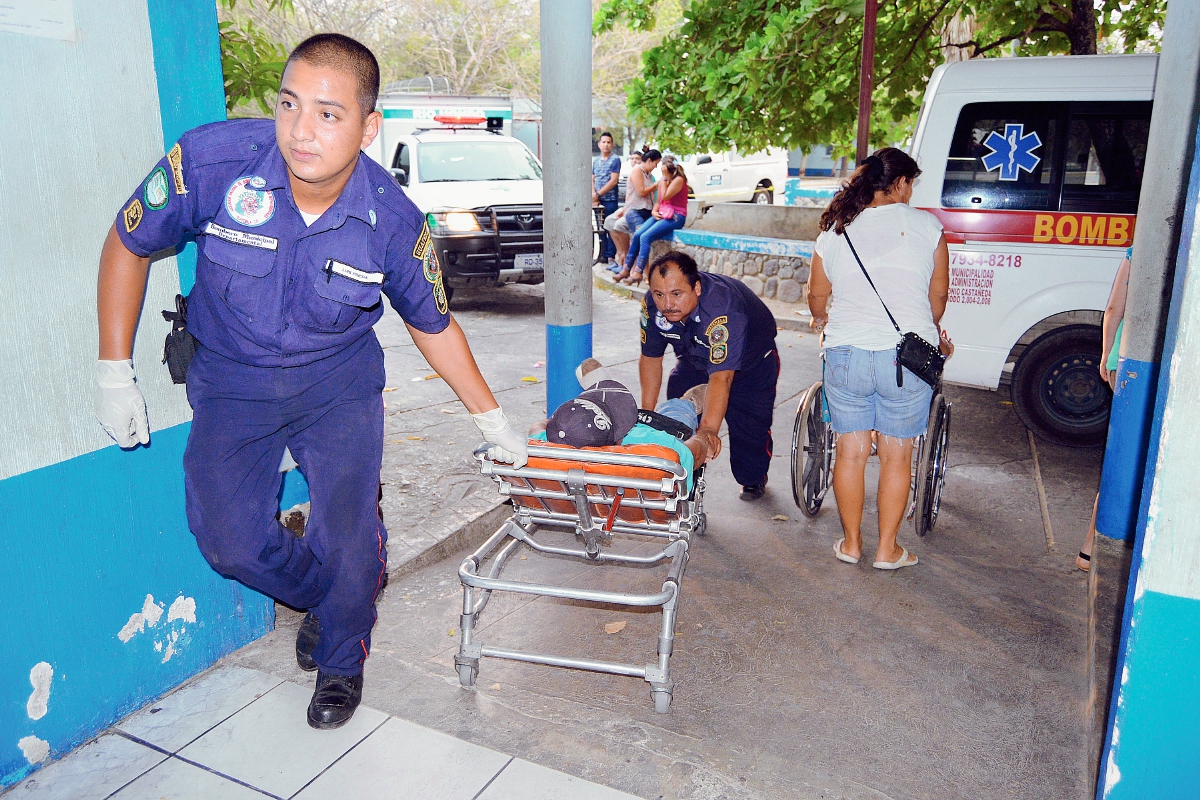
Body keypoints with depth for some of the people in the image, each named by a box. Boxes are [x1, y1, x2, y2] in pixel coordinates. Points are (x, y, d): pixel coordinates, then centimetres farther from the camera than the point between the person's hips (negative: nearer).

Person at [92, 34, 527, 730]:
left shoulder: (393, 221, -20)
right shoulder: (213, 160, -23)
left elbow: (433, 323, -3)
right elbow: (129, 243, -5)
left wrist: (492, 419, 3)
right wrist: (115, 372, -4)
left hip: (340, 384, -1)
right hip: (231, 380, 1)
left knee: (346, 535, -4)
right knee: (229, 538, -1)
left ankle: (341, 661, 28)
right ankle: (327, 592, 33)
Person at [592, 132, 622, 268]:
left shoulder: (615, 160, -2)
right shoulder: (595, 161, 16)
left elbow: (614, 181, -10)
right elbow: (592, 180, 15)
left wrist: (598, 194, -13)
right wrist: (593, 195, -4)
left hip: (610, 200, -6)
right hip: (597, 200, 6)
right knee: (600, 228, 7)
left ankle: (611, 256, -1)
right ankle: (603, 255, 12)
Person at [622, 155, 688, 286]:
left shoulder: (679, 180, -7)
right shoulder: (662, 182, 20)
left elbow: (665, 196, -16)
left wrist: (665, 178, -8)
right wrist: (654, 211, -1)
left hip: (675, 217, -8)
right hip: (661, 215, 8)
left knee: (646, 237, -26)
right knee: (637, 235, -12)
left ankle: (638, 273, -27)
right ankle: (627, 269, -7)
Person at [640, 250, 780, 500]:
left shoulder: (722, 308, -44)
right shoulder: (652, 304, -25)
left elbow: (721, 377, -50)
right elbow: (650, 358, -12)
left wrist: (709, 430, -60)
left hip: (751, 362, -4)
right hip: (695, 359, 5)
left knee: (749, 426, -5)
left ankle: (753, 479, 25)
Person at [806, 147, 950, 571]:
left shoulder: (835, 231, 7)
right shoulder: (925, 225, 2)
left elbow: (817, 297, 15)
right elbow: (939, 293, 8)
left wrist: (822, 321, 38)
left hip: (845, 353, 2)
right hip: (907, 356, -1)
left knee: (850, 451, 12)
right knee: (896, 455, 9)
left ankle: (851, 543, 23)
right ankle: (887, 549, 18)